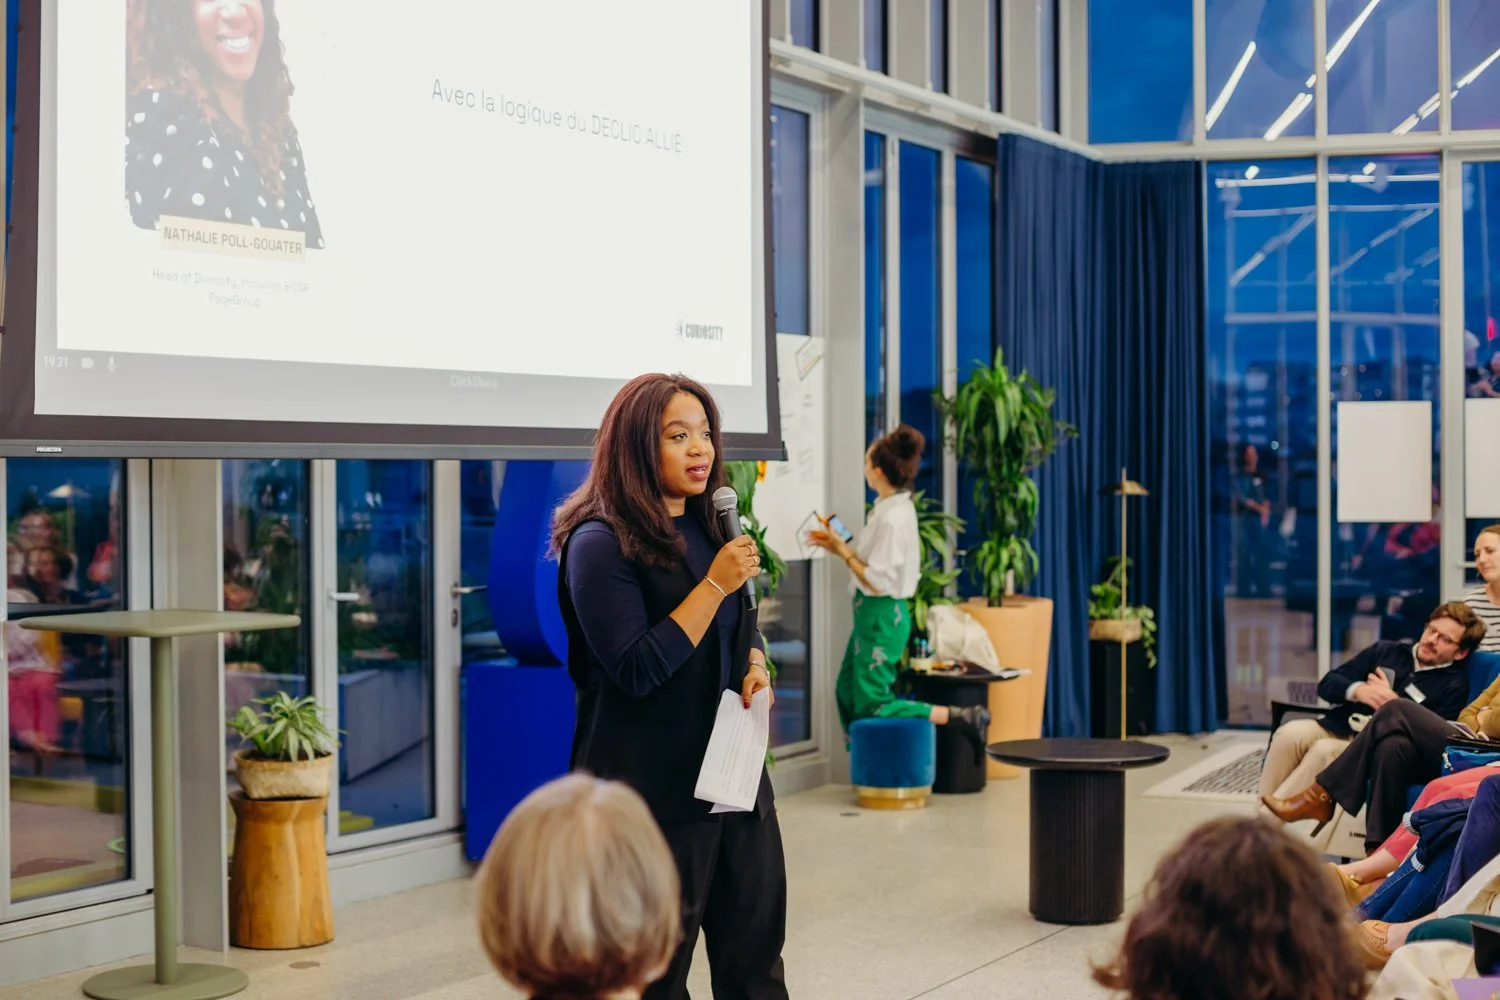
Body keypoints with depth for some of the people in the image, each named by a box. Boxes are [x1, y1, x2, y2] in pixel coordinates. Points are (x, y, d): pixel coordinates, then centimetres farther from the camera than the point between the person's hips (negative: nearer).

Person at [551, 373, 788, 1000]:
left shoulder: (709, 530, 11)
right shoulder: (601, 543, -12)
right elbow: (638, 670, -18)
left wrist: (755, 666, 2)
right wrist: (716, 585, -19)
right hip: (655, 786, -7)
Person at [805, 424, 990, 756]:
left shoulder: (892, 518, -24)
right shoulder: (893, 506, 5)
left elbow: (877, 582, -23)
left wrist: (845, 553, -12)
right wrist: (840, 546, 9)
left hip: (881, 615, -10)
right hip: (874, 613, 10)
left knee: (872, 706, -4)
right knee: (847, 692, 20)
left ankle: (961, 717, -6)